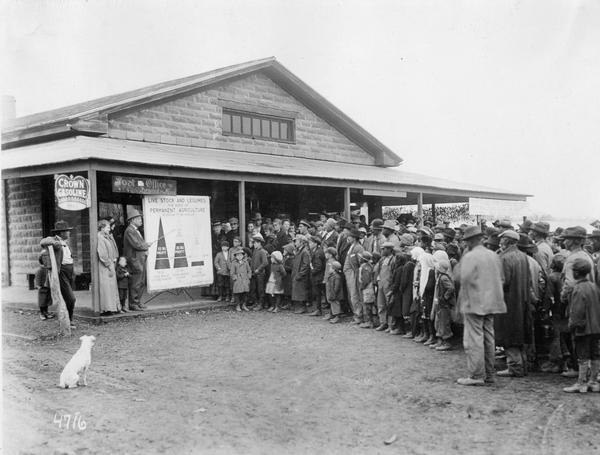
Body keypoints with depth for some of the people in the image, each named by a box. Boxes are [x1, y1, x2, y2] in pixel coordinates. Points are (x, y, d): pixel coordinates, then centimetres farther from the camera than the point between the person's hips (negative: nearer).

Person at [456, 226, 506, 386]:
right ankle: (489, 374, 20)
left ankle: (476, 375, -2)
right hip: (491, 302, 8)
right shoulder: (494, 255, 10)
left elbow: (463, 278, -20)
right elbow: (500, 278, 14)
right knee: (488, 338, 13)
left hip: (474, 303, -8)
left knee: (474, 339, -3)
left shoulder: (469, 256, -13)